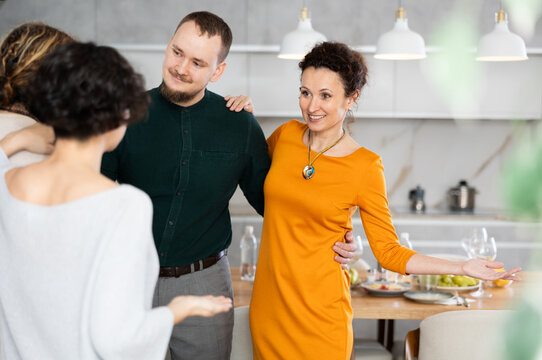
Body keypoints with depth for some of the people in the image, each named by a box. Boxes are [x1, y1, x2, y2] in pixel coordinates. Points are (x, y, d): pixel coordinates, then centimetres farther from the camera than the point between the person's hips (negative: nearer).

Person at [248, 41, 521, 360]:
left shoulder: (366, 166, -11)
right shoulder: (286, 134, 0)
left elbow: (389, 252, -7)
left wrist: (463, 268, -16)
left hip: (320, 310, -4)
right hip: (268, 304, 4)